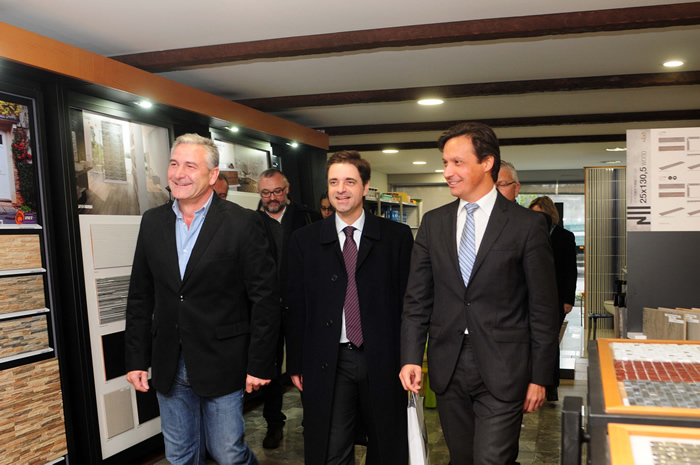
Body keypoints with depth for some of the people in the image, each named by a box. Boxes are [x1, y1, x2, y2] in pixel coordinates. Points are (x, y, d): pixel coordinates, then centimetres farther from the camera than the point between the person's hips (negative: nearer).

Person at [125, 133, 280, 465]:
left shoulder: (242, 223, -11)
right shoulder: (152, 222, 4)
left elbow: (265, 298, -10)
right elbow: (140, 297, 8)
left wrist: (259, 364, -11)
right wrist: (136, 360, 5)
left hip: (222, 366, -4)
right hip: (168, 368, 5)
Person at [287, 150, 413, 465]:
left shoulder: (397, 236, -1)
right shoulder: (304, 241, 3)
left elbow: (408, 298, -1)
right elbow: (296, 307, 4)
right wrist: (296, 364, 4)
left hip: (382, 360, 0)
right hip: (327, 365, 1)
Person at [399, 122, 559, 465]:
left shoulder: (527, 225, -5)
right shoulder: (433, 223, 6)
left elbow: (543, 308, -3)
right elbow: (417, 298, 6)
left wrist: (539, 376, -3)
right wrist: (411, 357, -2)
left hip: (502, 371, -4)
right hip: (447, 368, 4)